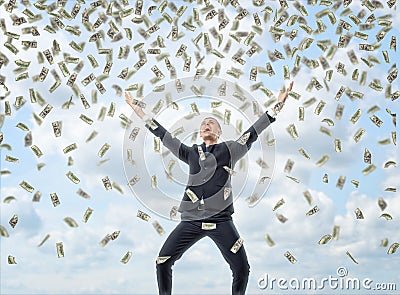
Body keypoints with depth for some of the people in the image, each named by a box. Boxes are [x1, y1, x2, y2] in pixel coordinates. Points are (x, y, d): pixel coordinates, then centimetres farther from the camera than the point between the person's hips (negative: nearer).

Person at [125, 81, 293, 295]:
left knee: (242, 269, -5)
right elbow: (162, 134, 19)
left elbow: (254, 131, 7)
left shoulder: (229, 150, 10)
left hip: (221, 221, -2)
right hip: (191, 221, 2)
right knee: (162, 263, -4)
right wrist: (136, 108, 21)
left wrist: (278, 104, 3)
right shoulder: (190, 153, 15)